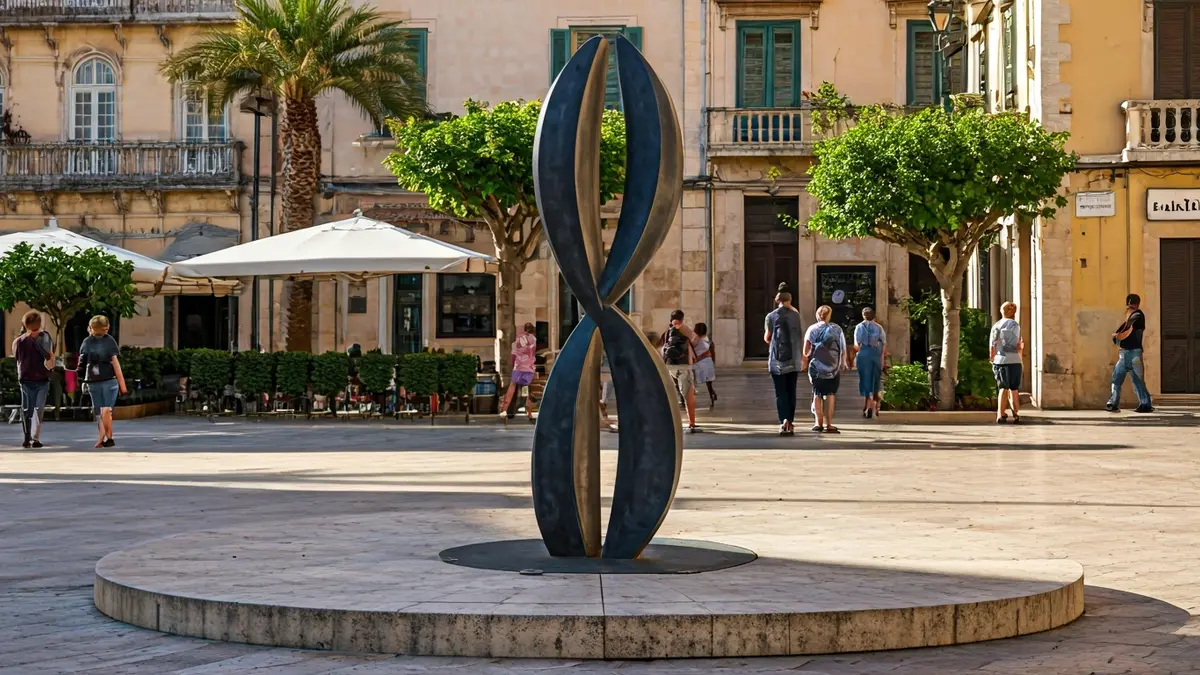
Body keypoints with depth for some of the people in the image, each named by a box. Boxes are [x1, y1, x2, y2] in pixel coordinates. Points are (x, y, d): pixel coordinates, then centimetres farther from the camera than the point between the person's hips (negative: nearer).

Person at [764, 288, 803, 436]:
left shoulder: (771, 316, -3)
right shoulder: (795, 315, 2)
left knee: (781, 392, -1)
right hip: (793, 360, 2)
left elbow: (766, 338, 0)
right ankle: (790, 423, 10)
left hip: (777, 360, -2)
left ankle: (784, 420, -20)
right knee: (791, 392, 10)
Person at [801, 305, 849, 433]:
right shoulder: (837, 329, 2)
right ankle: (829, 424, -3)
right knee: (830, 394, 3)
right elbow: (843, 350, 2)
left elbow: (806, 350, -3)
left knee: (817, 394, 11)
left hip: (816, 366, 0)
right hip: (834, 367, 0)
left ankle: (819, 422, 10)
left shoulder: (812, 329, 1)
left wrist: (804, 362, 10)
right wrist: (844, 363, 13)